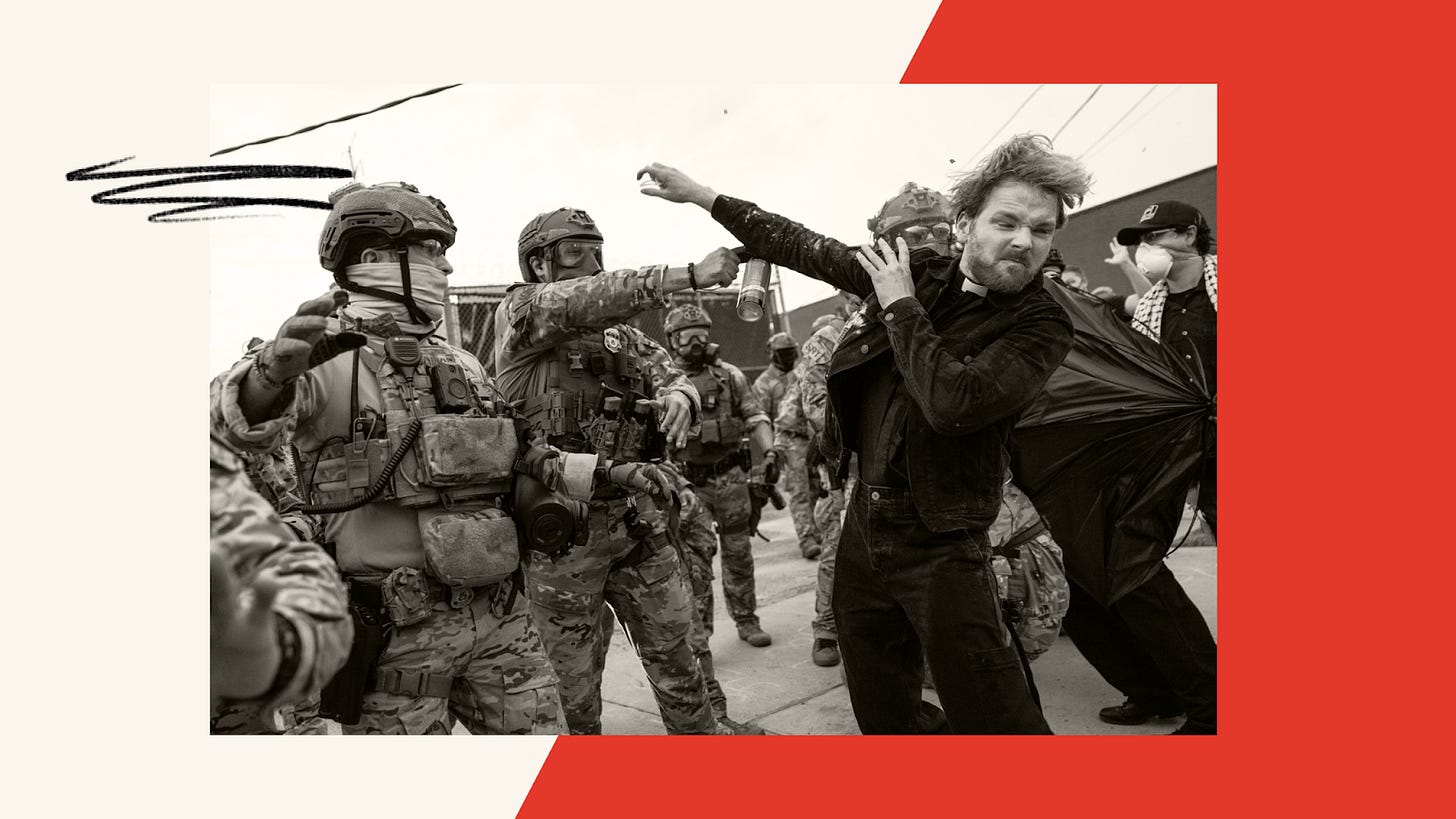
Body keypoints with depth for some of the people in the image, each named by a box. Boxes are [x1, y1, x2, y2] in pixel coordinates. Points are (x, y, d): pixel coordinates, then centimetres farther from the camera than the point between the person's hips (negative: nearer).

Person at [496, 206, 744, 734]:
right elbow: (585, 301, -22)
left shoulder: (623, 332, 14)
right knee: (573, 671, 8)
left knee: (671, 641, 15)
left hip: (637, 515, 5)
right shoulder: (518, 313, -4)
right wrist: (691, 274, -28)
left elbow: (670, 374, 6)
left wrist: (678, 397, -20)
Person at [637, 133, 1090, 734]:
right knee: (881, 713, 18)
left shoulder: (1041, 324, -11)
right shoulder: (915, 274, 3)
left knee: (994, 720, -6)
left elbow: (955, 403, -28)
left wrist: (901, 307, -15)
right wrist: (699, 194, 14)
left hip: (940, 543, -5)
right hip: (865, 521, 5)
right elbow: (805, 249, 11)